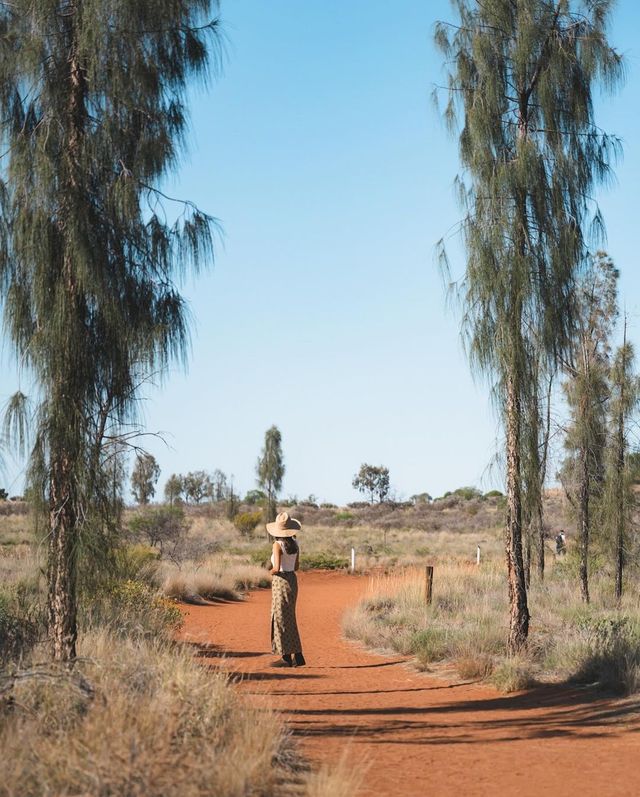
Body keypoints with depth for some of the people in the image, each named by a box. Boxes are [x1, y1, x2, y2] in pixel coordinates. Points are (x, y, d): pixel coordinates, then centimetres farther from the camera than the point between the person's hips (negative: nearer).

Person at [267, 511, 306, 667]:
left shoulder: (278, 544, -15)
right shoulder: (295, 544, 4)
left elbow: (276, 568, -21)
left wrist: (271, 572, 0)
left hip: (281, 582, -7)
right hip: (292, 580, 7)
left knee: (281, 619, 2)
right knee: (288, 618, 16)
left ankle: (287, 657, 6)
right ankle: (298, 656, 16)